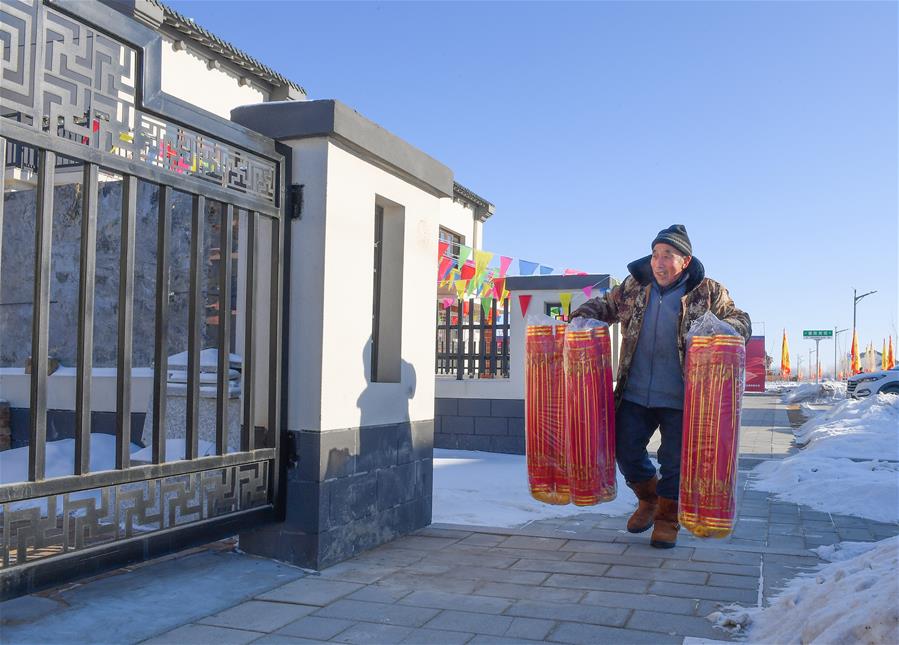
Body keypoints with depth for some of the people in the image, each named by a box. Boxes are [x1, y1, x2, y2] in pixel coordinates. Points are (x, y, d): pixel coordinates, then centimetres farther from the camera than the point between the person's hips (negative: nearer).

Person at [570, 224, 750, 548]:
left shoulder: (707, 292, -3)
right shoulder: (634, 287, 5)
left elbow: (741, 321, 1)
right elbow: (606, 305, 20)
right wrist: (583, 314, -1)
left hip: (679, 399, -3)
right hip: (634, 395, 3)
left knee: (674, 461, 5)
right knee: (625, 451, 8)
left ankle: (667, 518, 27)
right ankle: (648, 499, 35)